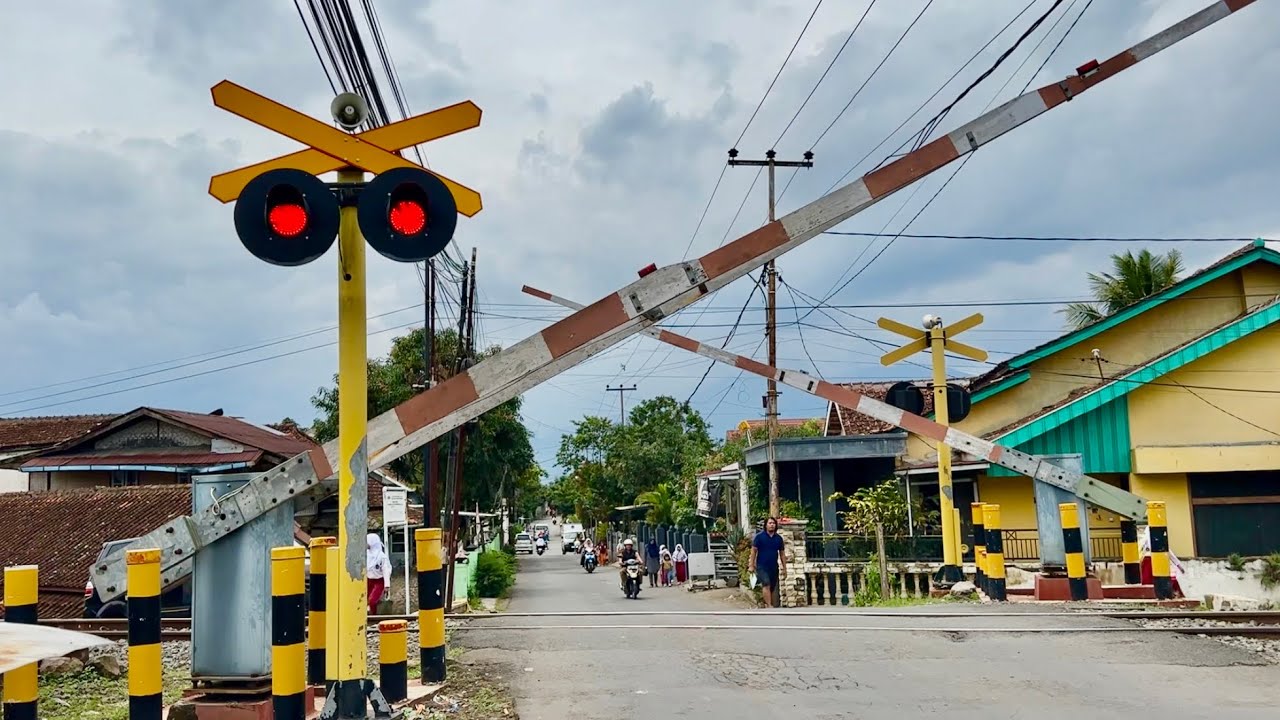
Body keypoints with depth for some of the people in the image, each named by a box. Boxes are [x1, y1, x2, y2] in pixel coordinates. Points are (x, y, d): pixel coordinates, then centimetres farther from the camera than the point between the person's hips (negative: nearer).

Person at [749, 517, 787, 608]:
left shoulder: (778, 538, 8)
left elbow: (782, 554, 13)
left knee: (773, 588, 9)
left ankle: (774, 607, 17)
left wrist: (784, 568, 11)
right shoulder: (759, 536, -2)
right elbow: (753, 551, -1)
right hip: (762, 566, -4)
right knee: (766, 585, -22)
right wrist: (752, 565, -6)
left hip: (774, 567, 4)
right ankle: (769, 606, -28)